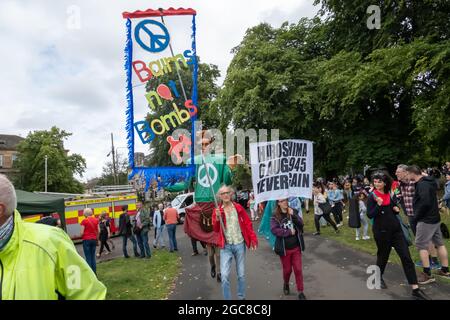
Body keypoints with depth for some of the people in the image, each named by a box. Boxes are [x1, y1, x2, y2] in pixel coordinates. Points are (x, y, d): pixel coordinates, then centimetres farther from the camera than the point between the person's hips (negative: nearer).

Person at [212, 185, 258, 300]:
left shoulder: (238, 208, 0)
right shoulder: (217, 210, -1)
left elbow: (248, 224, 3)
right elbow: (216, 229, -3)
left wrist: (253, 238, -5)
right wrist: (217, 218, -21)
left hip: (239, 244, 1)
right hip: (226, 246, -1)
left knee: (241, 274, 13)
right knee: (224, 276, -8)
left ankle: (241, 297, 31)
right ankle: (227, 298, 10)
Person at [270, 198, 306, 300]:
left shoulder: (293, 212, -1)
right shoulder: (275, 217, -10)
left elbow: (301, 224, -12)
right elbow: (274, 230, -23)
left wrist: (293, 215, -26)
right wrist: (289, 232, -20)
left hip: (296, 247, 2)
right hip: (284, 249, -1)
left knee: (298, 269, 4)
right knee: (287, 269, 14)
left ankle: (300, 292, 19)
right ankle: (286, 284, 43)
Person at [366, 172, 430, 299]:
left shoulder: (390, 194, 6)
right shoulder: (372, 196, -9)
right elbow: (369, 215, -14)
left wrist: (396, 209, -2)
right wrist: (378, 204, -27)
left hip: (396, 229, 4)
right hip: (381, 231, -4)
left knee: (406, 257, -1)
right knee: (383, 255, 11)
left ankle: (415, 289, 4)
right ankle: (379, 277, 37)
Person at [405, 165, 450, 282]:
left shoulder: (422, 184, -20)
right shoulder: (429, 182, 11)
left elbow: (425, 203, -28)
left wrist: (416, 217, -16)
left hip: (426, 220, -10)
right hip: (435, 218, 10)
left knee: (421, 245, -3)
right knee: (439, 243, 16)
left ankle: (427, 274, 2)